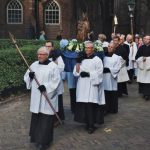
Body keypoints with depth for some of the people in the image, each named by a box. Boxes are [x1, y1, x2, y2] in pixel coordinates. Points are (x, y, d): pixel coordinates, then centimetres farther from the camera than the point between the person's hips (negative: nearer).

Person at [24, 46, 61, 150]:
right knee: (36, 116, 11)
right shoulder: (34, 65, 7)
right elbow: (26, 77, 10)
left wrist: (46, 86, -23)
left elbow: (56, 80, -12)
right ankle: (36, 136, 28)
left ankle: (44, 141, 8)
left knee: (46, 118, -1)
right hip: (36, 96, 5)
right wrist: (30, 76, -14)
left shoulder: (53, 66, -8)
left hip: (48, 96, -5)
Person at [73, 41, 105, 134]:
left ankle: (91, 125, -1)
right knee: (83, 105, 2)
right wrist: (78, 62, -5)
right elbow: (76, 72, 6)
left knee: (91, 105, -9)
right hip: (82, 86, 4)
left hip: (92, 86, -4)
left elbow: (99, 73, -8)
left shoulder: (97, 60, 1)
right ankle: (87, 123, 14)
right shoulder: (82, 59, 13)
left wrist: (88, 74, -17)